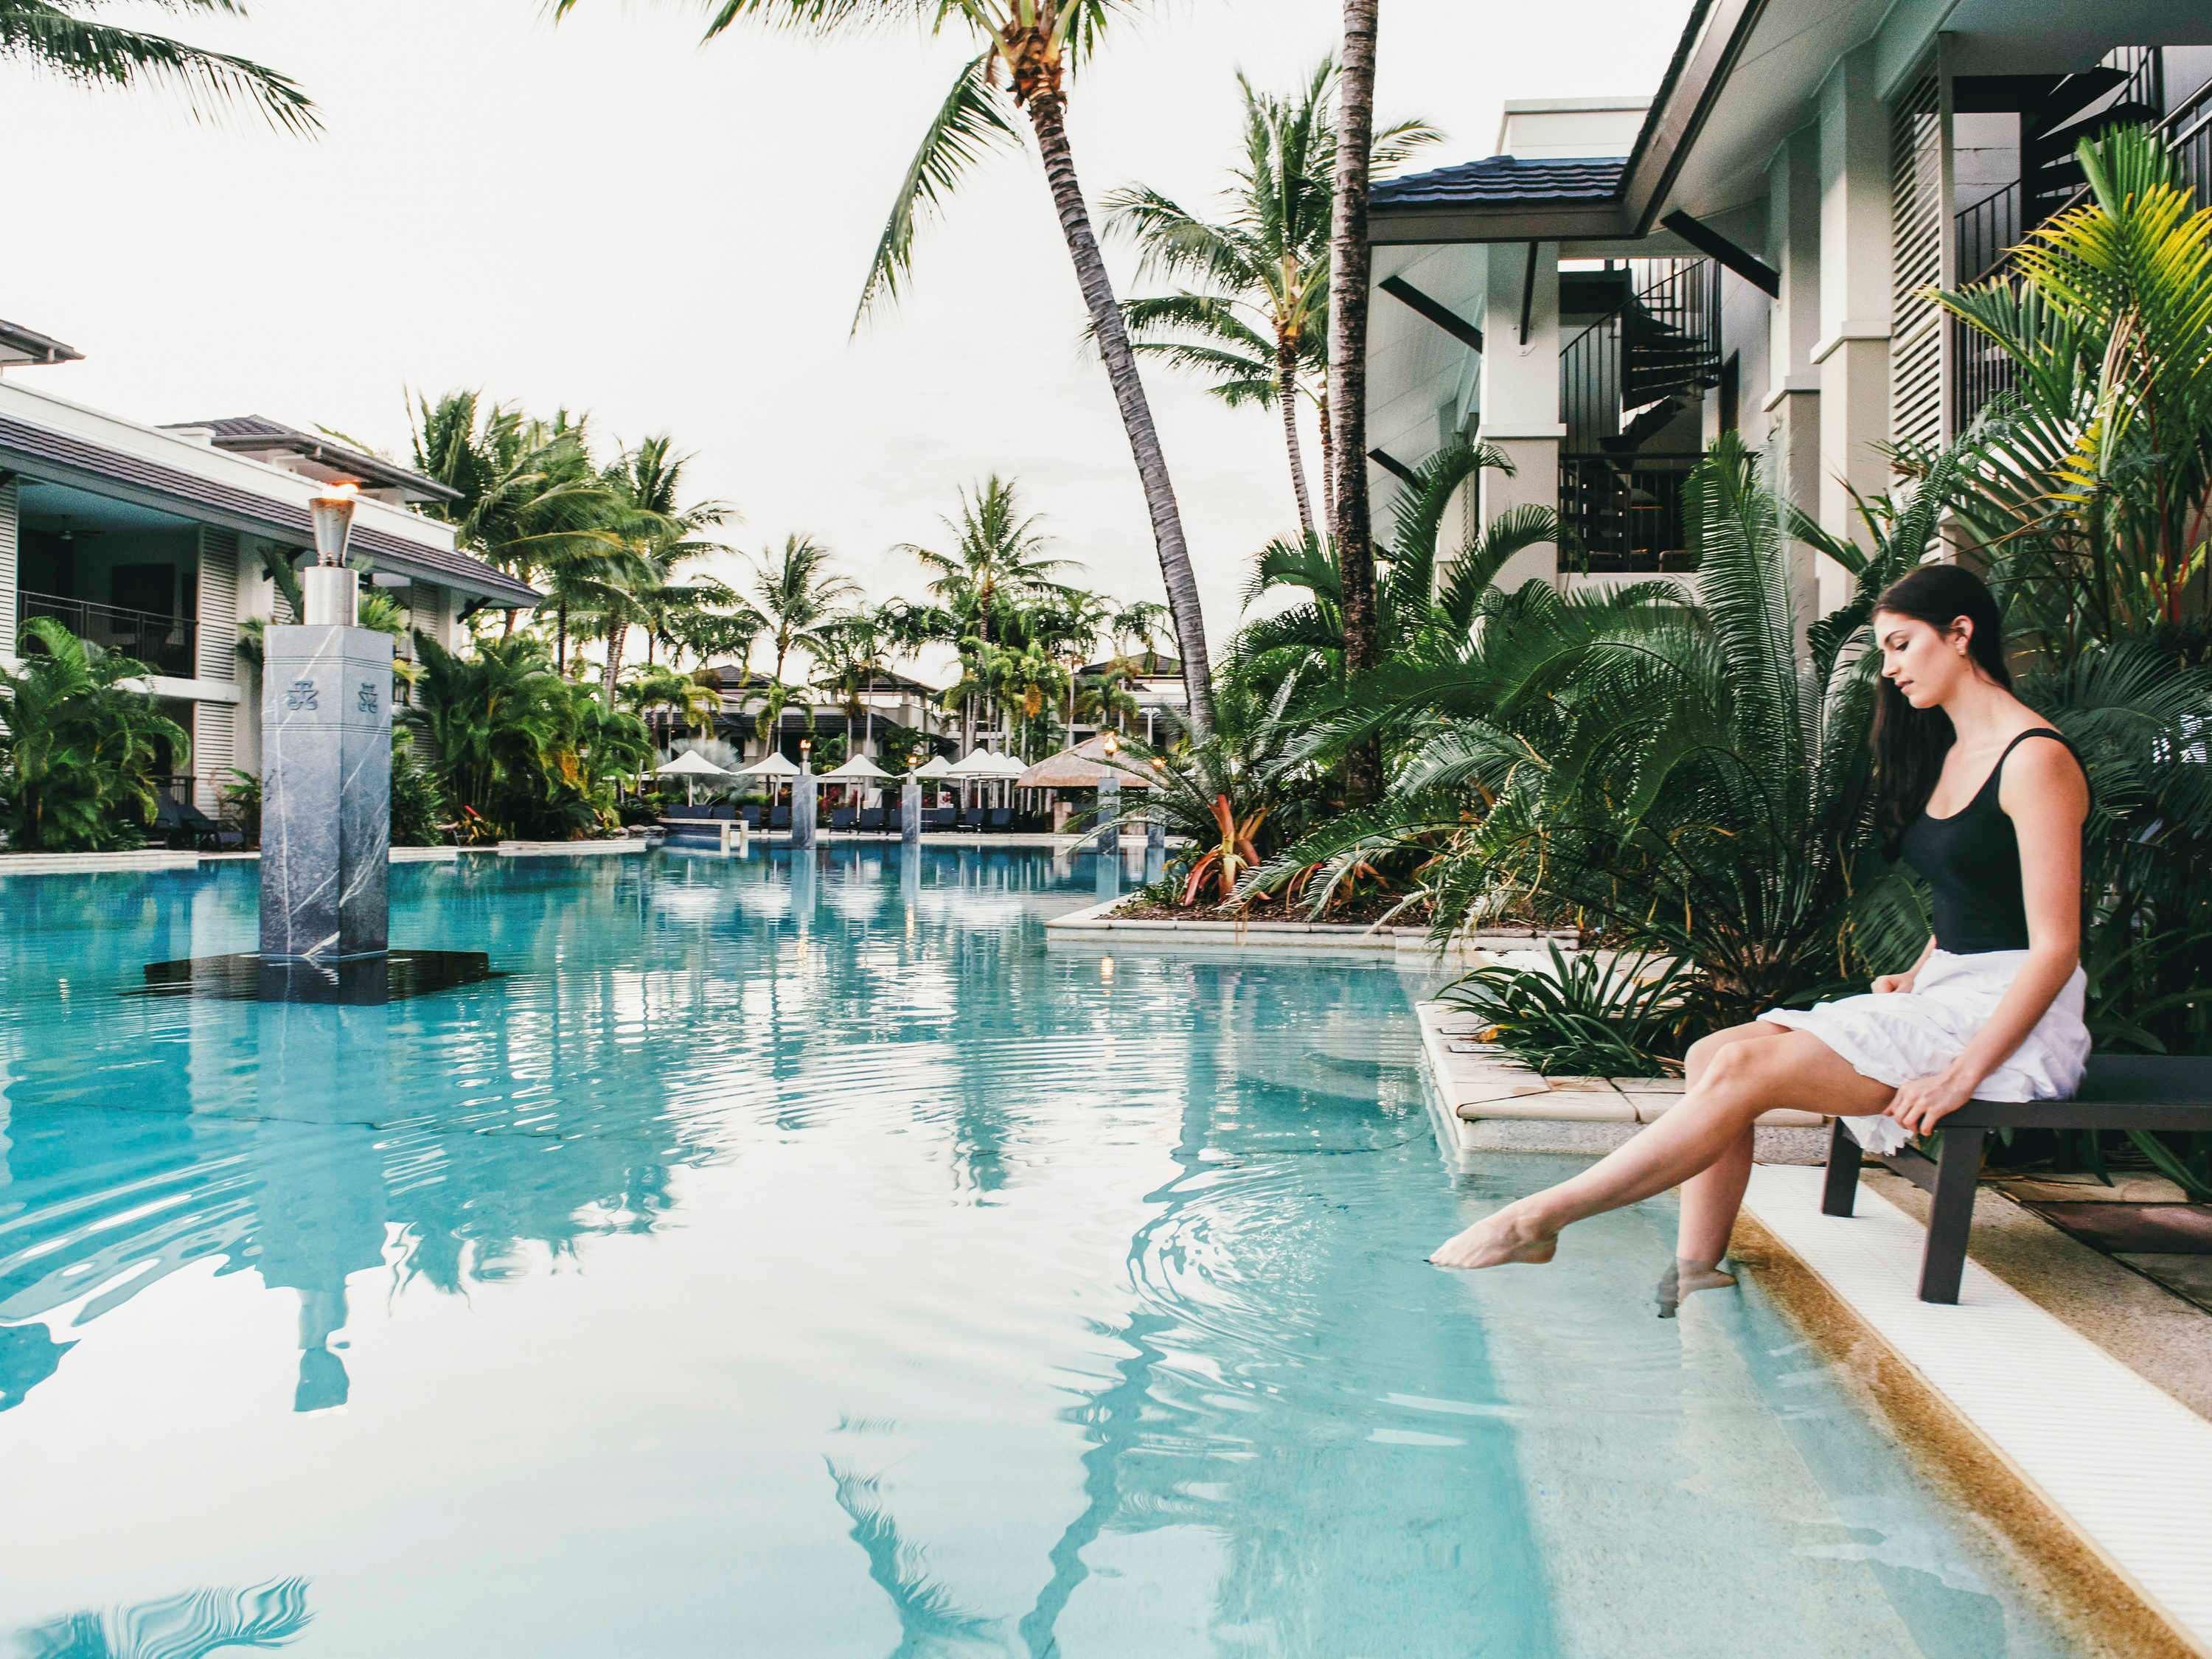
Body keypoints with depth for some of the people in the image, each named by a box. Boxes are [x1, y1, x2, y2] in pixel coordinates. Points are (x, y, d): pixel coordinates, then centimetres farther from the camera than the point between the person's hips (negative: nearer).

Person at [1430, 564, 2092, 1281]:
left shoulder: (2034, 759, -12)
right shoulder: (1950, 751, 17)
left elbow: (2055, 946, -17)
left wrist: (1961, 1074, -22)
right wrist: (1913, 977, 5)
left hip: (2010, 1017, -9)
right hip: (1942, 991, 9)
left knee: (1744, 1069, -24)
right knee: (1712, 1054, -11)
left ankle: (1536, 1220, -20)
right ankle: (1696, 1278, -16)